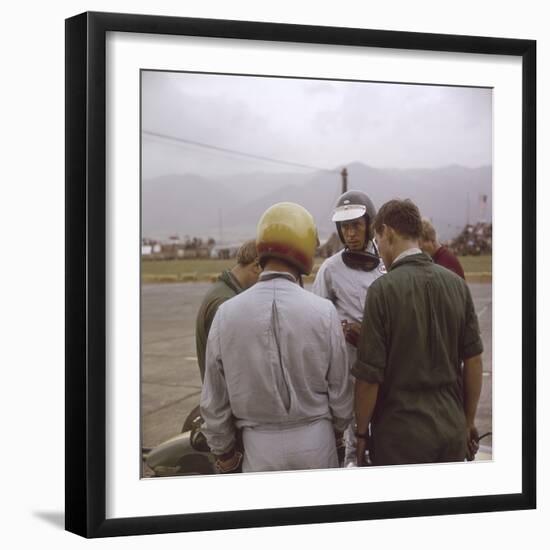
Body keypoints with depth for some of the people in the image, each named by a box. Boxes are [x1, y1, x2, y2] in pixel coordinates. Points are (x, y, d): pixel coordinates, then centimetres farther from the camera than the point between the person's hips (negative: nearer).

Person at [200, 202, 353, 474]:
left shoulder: (227, 313, -9)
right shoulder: (323, 311, -12)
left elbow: (214, 402, -2)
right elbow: (340, 390, -3)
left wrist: (225, 455, 12)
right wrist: (337, 430, 17)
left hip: (259, 444, 0)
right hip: (315, 441, 0)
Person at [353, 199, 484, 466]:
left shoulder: (383, 289, -14)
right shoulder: (456, 283, -1)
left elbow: (369, 376, -13)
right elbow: (473, 361, 5)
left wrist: (362, 432, 0)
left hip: (402, 435, -4)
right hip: (452, 430, 4)